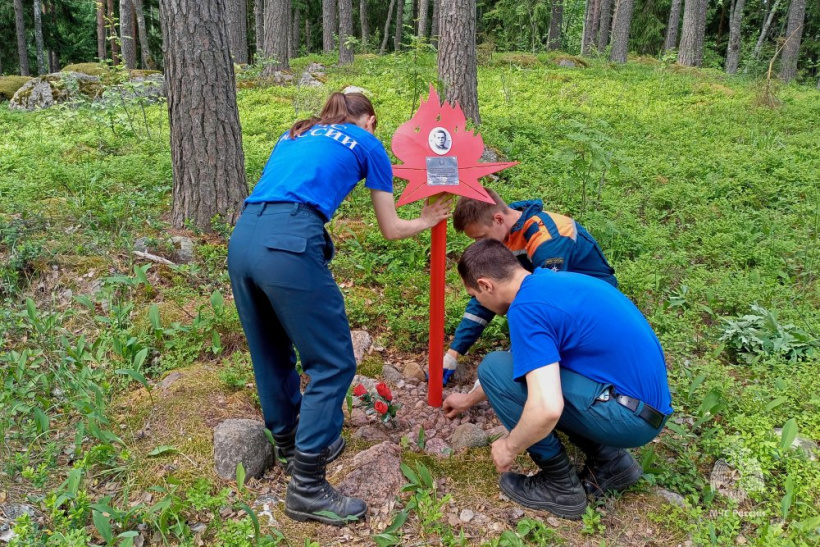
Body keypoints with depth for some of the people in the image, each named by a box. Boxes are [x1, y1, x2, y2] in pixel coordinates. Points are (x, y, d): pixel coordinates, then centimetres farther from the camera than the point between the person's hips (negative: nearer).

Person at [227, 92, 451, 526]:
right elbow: (391, 229, 25)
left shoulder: (292, 136, 32)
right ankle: (306, 489, 9)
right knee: (333, 363, 4)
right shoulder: (367, 144, 19)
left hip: (241, 238, 7)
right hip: (289, 244, -7)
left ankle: (288, 444, 42)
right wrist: (427, 221, 44)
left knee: (271, 354, 22)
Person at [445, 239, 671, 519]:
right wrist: (470, 400, 37)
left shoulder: (527, 307, -19)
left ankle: (562, 487, 3)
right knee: (523, 364, 21)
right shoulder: (548, 281, 10)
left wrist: (510, 448, -8)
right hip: (647, 401, 9)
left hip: (628, 414, -9)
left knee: (495, 369, -9)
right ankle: (610, 462, 17)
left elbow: (547, 409, -30)